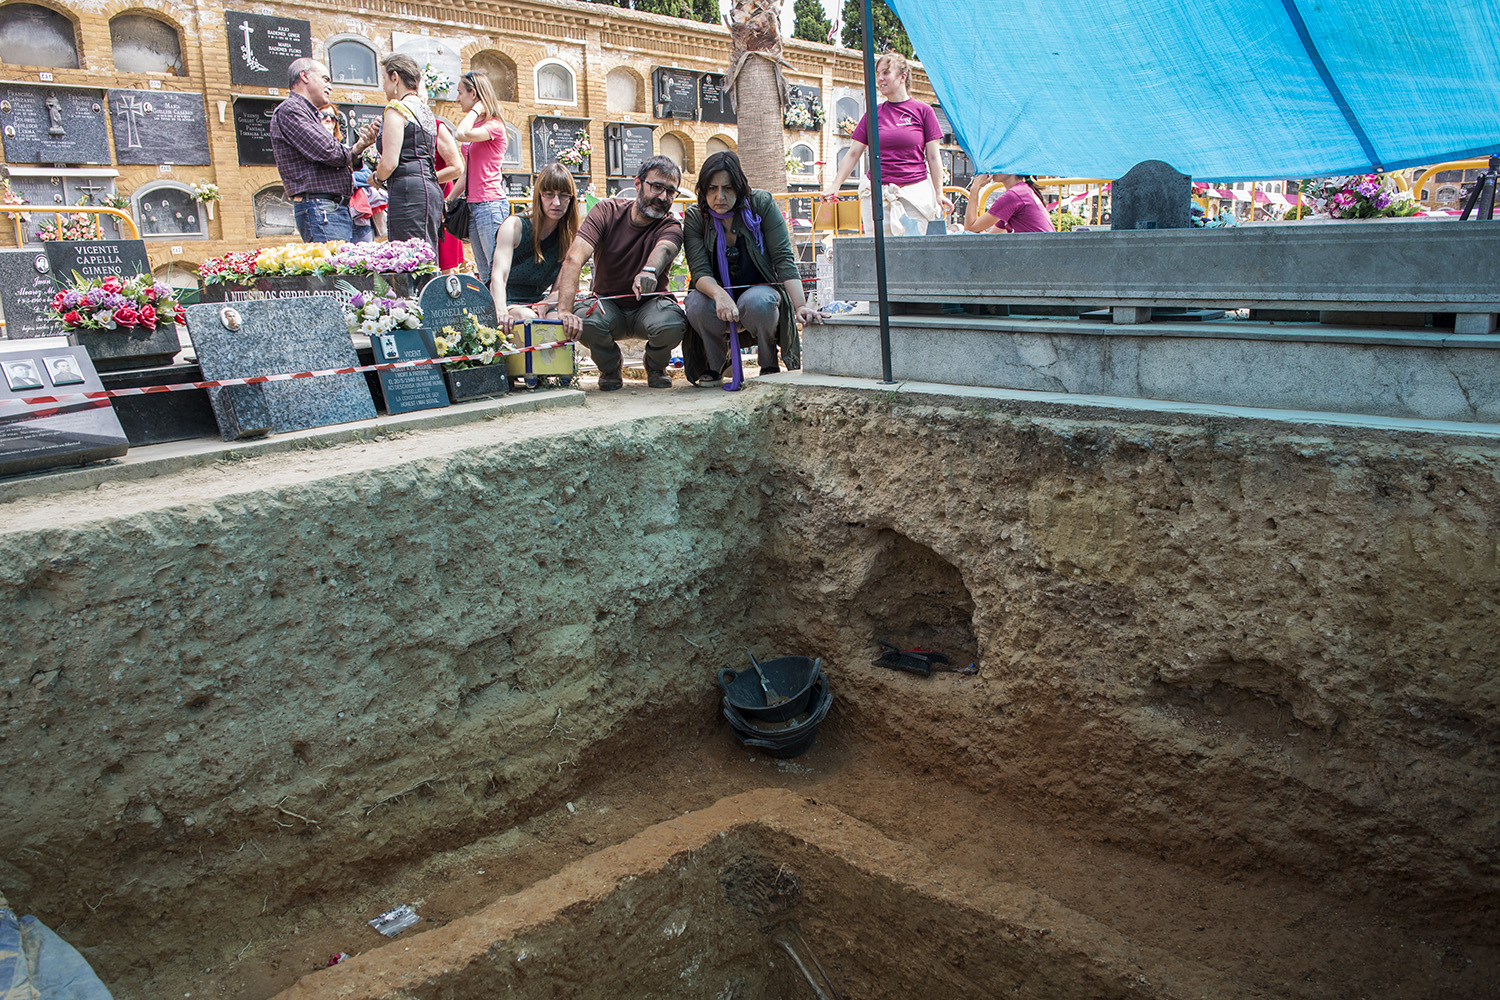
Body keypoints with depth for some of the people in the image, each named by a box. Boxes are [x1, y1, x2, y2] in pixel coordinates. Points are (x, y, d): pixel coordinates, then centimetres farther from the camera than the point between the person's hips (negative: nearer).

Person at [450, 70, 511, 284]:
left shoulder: (494, 126, -8)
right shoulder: (476, 126, 17)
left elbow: (463, 134, -28)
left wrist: (476, 109, -12)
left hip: (490, 203, -9)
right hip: (474, 204, 9)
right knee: (483, 272, 9)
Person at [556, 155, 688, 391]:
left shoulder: (671, 227, -12)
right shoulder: (608, 211, -11)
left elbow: (664, 248, -38)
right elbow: (574, 258, -25)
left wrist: (650, 270, -65)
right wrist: (565, 311, -42)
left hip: (648, 306, 0)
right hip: (607, 304, 1)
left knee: (672, 322, -35)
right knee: (585, 319, -34)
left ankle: (655, 365, 3)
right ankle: (610, 367, 2)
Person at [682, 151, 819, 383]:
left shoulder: (761, 204, -10)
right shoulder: (695, 217, -7)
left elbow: (784, 259, -16)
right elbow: (700, 270, -18)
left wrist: (801, 306, -31)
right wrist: (719, 294, -42)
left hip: (761, 289, -1)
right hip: (717, 297, 1)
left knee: (757, 302, -36)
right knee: (696, 304, -32)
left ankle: (769, 364, -6)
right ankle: (715, 364, -1)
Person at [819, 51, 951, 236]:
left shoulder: (923, 110, 5)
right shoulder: (873, 114, 10)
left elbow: (933, 157, 4)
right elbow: (853, 154, 11)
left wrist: (939, 194, -2)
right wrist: (835, 185, 1)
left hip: (914, 193, -2)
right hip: (878, 193, 2)